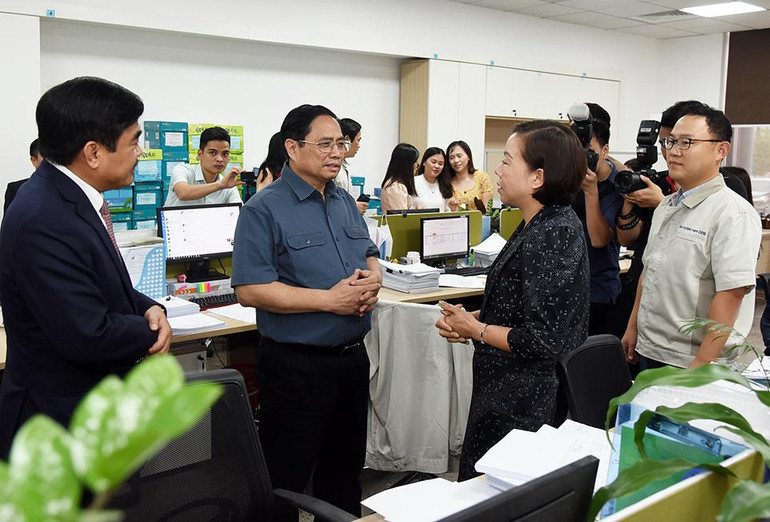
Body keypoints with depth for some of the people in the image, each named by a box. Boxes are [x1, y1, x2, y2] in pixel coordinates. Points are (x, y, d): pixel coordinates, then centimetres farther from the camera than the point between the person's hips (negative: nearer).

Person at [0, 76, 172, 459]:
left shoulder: (74, 197, 3)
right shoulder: (42, 221, -28)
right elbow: (89, 338, -30)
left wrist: (148, 308, -6)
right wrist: (150, 329, -11)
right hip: (65, 424, -9)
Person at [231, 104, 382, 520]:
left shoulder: (345, 201, 10)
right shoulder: (265, 209, -13)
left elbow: (369, 255, 18)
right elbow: (250, 290, -20)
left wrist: (373, 277, -6)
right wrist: (330, 300, -21)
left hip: (352, 356, 7)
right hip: (297, 364, -7)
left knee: (345, 469, 22)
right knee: (286, 479, 7)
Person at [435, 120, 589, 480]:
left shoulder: (551, 237, -23)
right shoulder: (540, 225, 7)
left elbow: (542, 341, -25)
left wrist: (474, 329, -13)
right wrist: (472, 319, 2)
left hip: (521, 406, -9)